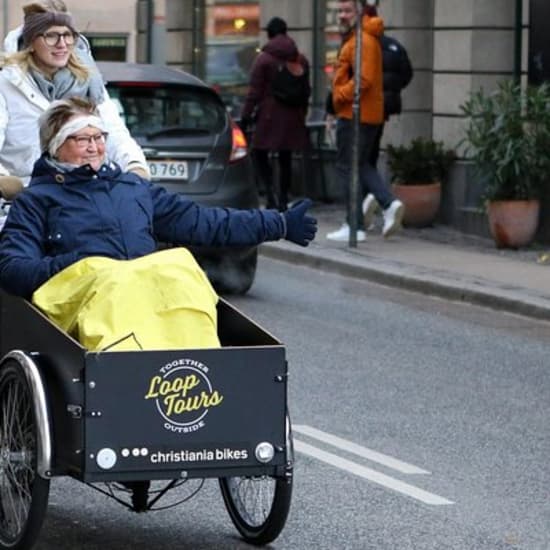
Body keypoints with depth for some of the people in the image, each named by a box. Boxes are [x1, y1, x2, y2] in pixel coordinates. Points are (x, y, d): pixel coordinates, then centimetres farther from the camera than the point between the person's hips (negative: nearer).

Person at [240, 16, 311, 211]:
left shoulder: (264, 59, -8)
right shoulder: (301, 60, 10)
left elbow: (254, 91, -10)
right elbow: (306, 91, 16)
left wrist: (246, 115, -4)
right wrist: (302, 114, 25)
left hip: (269, 116, -5)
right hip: (292, 117, 5)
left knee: (259, 154, 4)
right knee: (285, 159, 9)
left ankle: (270, 193, -14)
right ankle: (283, 199, 10)